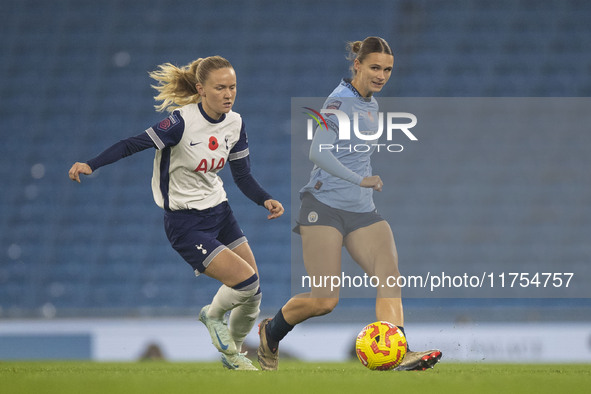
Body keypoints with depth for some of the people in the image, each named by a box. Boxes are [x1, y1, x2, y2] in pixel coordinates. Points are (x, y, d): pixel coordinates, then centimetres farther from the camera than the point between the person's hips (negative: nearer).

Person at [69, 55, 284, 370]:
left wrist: (265, 200, -11)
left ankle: (233, 355, 31)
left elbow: (243, 177, 6)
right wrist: (90, 165, -30)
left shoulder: (234, 123, -1)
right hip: (186, 223, -7)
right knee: (246, 280, -18)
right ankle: (213, 315, 15)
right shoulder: (183, 122, -21)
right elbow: (134, 144, -19)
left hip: (219, 213, 7)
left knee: (252, 295, 5)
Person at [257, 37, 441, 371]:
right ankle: (271, 332, 19)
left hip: (362, 211, 8)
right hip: (325, 207, -8)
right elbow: (319, 152, -24)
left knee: (389, 274, -18)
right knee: (324, 300, -9)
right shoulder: (340, 102, -11)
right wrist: (360, 180, -29)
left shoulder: (371, 104, 16)